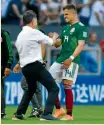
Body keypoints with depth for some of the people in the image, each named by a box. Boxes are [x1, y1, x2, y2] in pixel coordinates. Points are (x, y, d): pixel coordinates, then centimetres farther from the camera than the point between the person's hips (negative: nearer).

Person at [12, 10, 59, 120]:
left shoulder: (20, 36, 16)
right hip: (35, 65, -9)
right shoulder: (34, 32, -8)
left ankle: (18, 114, 30)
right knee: (53, 88, -8)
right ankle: (46, 114, -20)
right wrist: (54, 37, 22)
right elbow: (51, 42, 1)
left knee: (31, 90, 29)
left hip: (25, 67, 9)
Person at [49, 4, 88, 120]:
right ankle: (59, 109, 14)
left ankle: (69, 115, -1)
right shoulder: (65, 28, 19)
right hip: (60, 59, 8)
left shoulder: (81, 27, -5)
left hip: (71, 61, -8)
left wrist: (71, 58, -25)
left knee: (67, 87, -9)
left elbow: (81, 45, -14)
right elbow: (58, 44, 21)